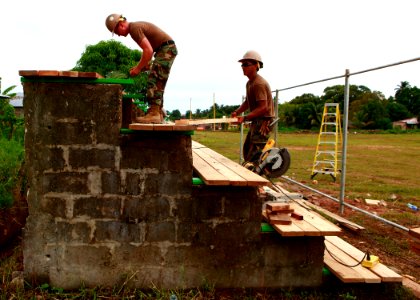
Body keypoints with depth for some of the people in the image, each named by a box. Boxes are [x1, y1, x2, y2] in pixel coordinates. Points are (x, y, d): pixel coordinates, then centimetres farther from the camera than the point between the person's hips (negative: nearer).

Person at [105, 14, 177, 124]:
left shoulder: (134, 28, -16)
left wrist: (139, 68, -14)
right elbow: (148, 50, 20)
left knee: (154, 81, -14)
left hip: (166, 48, -10)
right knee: (157, 83, 9)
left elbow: (148, 51, -23)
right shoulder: (136, 26, 15)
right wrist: (139, 67, 13)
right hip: (167, 49, 10)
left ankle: (154, 113, -17)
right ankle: (158, 114, 10)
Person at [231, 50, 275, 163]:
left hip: (264, 120, -10)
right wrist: (237, 112, 2)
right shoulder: (249, 83, 12)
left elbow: (263, 107, -25)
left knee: (255, 153, -13)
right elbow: (247, 102, 19)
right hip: (257, 120, 10)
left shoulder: (259, 83, -20)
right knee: (247, 149, 16)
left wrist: (245, 118, -27)